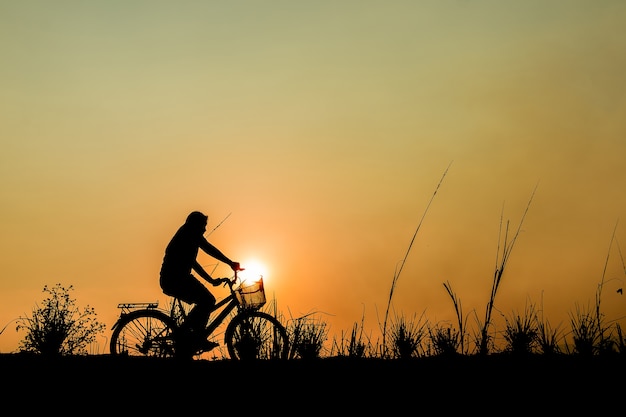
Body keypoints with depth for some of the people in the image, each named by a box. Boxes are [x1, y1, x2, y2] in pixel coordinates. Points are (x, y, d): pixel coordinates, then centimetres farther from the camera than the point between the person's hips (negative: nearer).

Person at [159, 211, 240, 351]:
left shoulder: (184, 235, 26)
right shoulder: (190, 232, -2)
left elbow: (193, 262, 32)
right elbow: (209, 249, -11)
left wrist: (211, 280, 31)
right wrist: (230, 263, -9)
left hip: (169, 281, 10)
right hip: (176, 279, -10)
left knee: (204, 302, 17)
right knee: (207, 300, -17)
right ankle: (198, 338, -14)